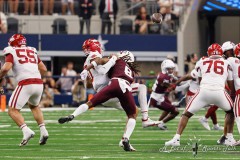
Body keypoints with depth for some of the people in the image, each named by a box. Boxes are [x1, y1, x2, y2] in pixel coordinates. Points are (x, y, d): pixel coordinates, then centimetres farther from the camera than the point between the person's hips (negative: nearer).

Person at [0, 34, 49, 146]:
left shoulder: (11, 52, 5)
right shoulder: (32, 51, 22)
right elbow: (43, 69, 22)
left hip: (25, 84, -6)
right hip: (39, 83, 6)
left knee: (12, 110, 3)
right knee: (34, 106, 31)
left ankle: (26, 131, -19)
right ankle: (43, 131, 15)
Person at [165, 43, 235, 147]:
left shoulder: (201, 63, 21)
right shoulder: (227, 64, 20)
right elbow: (231, 85, 24)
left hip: (204, 91, 0)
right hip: (220, 92, 0)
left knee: (187, 114, 14)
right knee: (230, 111, 28)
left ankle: (176, 139, 2)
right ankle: (229, 138, 20)